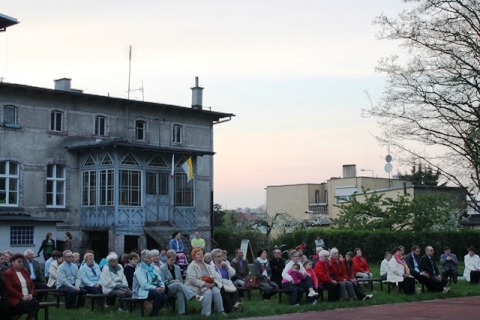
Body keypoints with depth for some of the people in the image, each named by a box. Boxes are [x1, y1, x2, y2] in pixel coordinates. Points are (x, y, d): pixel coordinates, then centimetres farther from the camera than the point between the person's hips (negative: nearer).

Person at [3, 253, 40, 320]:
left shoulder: (25, 271, 17)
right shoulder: (8, 273, -4)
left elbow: (31, 284, 17)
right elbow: (9, 289, -12)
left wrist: (31, 294, -3)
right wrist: (22, 297, -17)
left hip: (28, 297, 6)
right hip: (15, 298, -6)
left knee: (36, 303, -24)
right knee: (25, 305, -33)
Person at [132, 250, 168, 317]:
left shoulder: (153, 268, 11)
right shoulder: (139, 270, -13)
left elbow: (160, 280, 10)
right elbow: (144, 285, -23)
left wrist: (162, 286, -12)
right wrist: (156, 288, -27)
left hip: (152, 289, 7)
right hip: (142, 291, -7)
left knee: (165, 297, -17)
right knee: (157, 294, -31)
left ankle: (155, 311, 5)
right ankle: (154, 314, -14)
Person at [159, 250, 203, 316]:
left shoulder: (177, 268, 17)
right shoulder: (162, 269, 3)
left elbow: (181, 280, 18)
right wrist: (172, 281, -14)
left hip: (177, 288, 4)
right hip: (167, 289, -4)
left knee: (180, 292, -36)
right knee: (178, 284, -36)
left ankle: (181, 312, -43)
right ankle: (195, 296, -50)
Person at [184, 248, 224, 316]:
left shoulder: (206, 266, 18)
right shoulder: (192, 266, -5)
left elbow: (212, 276, 14)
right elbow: (192, 280, -17)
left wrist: (213, 282, -10)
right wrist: (205, 284, -23)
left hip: (208, 285, 6)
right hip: (196, 287, -6)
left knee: (216, 291, -23)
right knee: (207, 292, -34)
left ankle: (220, 311, -19)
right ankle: (206, 313, -30)